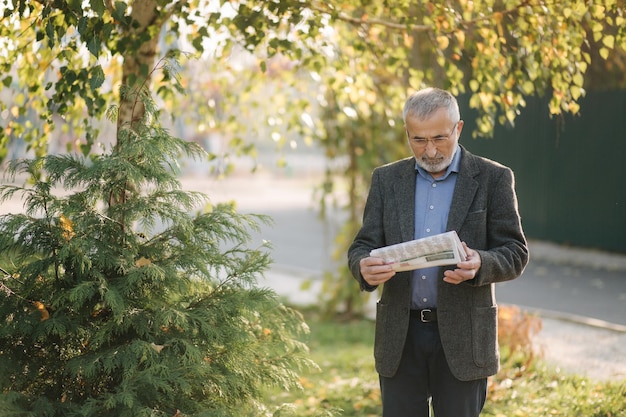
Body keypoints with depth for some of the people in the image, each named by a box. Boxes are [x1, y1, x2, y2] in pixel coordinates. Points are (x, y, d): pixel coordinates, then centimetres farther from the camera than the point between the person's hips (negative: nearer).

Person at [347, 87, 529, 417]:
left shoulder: (493, 179, -1)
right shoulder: (387, 179, 8)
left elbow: (515, 253, -2)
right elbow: (362, 246, 6)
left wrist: (480, 264, -24)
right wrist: (365, 267, -19)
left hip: (462, 336, -2)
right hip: (400, 335, 3)